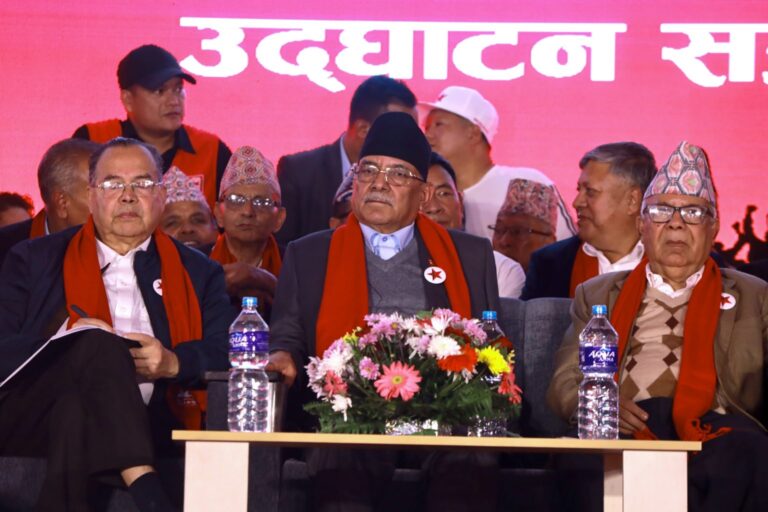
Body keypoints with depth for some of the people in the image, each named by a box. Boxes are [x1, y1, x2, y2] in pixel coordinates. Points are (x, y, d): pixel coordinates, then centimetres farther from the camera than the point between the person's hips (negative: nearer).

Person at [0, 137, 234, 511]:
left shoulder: (197, 273, 23)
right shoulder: (33, 260, 19)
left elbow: (229, 351, 9)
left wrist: (174, 362, -13)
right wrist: (78, 346, -11)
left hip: (144, 428, 0)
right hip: (32, 419, 0)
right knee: (96, 342, -33)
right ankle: (140, 481, -46)